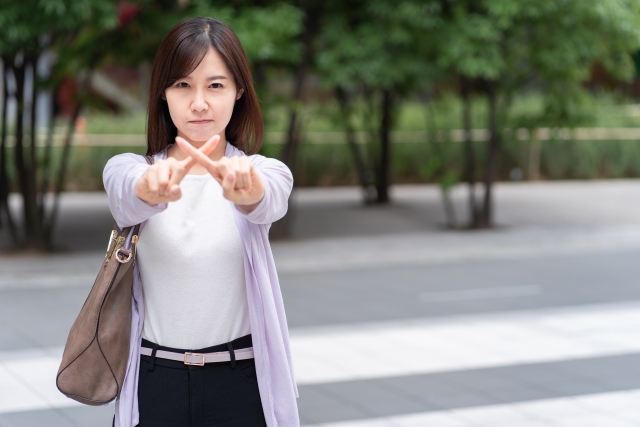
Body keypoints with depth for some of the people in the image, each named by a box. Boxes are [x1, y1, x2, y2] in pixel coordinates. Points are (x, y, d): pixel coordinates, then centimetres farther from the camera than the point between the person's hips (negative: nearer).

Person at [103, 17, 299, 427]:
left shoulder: (265, 174, -2)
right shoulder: (127, 170, 0)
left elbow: (265, 203, -25)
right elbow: (133, 197, -24)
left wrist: (244, 188, -49)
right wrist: (157, 183, -47)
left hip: (242, 386, 0)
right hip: (154, 387, 1)